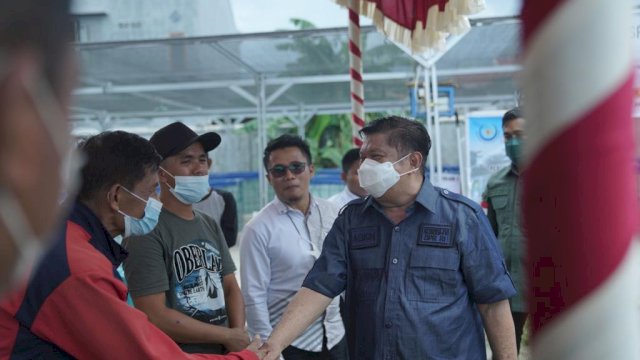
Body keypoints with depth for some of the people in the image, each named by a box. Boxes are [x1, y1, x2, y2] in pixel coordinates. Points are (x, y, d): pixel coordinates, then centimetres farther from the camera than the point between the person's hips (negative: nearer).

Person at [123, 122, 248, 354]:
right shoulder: (147, 231, -18)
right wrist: (228, 336, -15)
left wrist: (239, 335, -12)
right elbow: (155, 317, -22)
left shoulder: (211, 226, 7)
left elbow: (230, 288, 7)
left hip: (223, 352, 7)